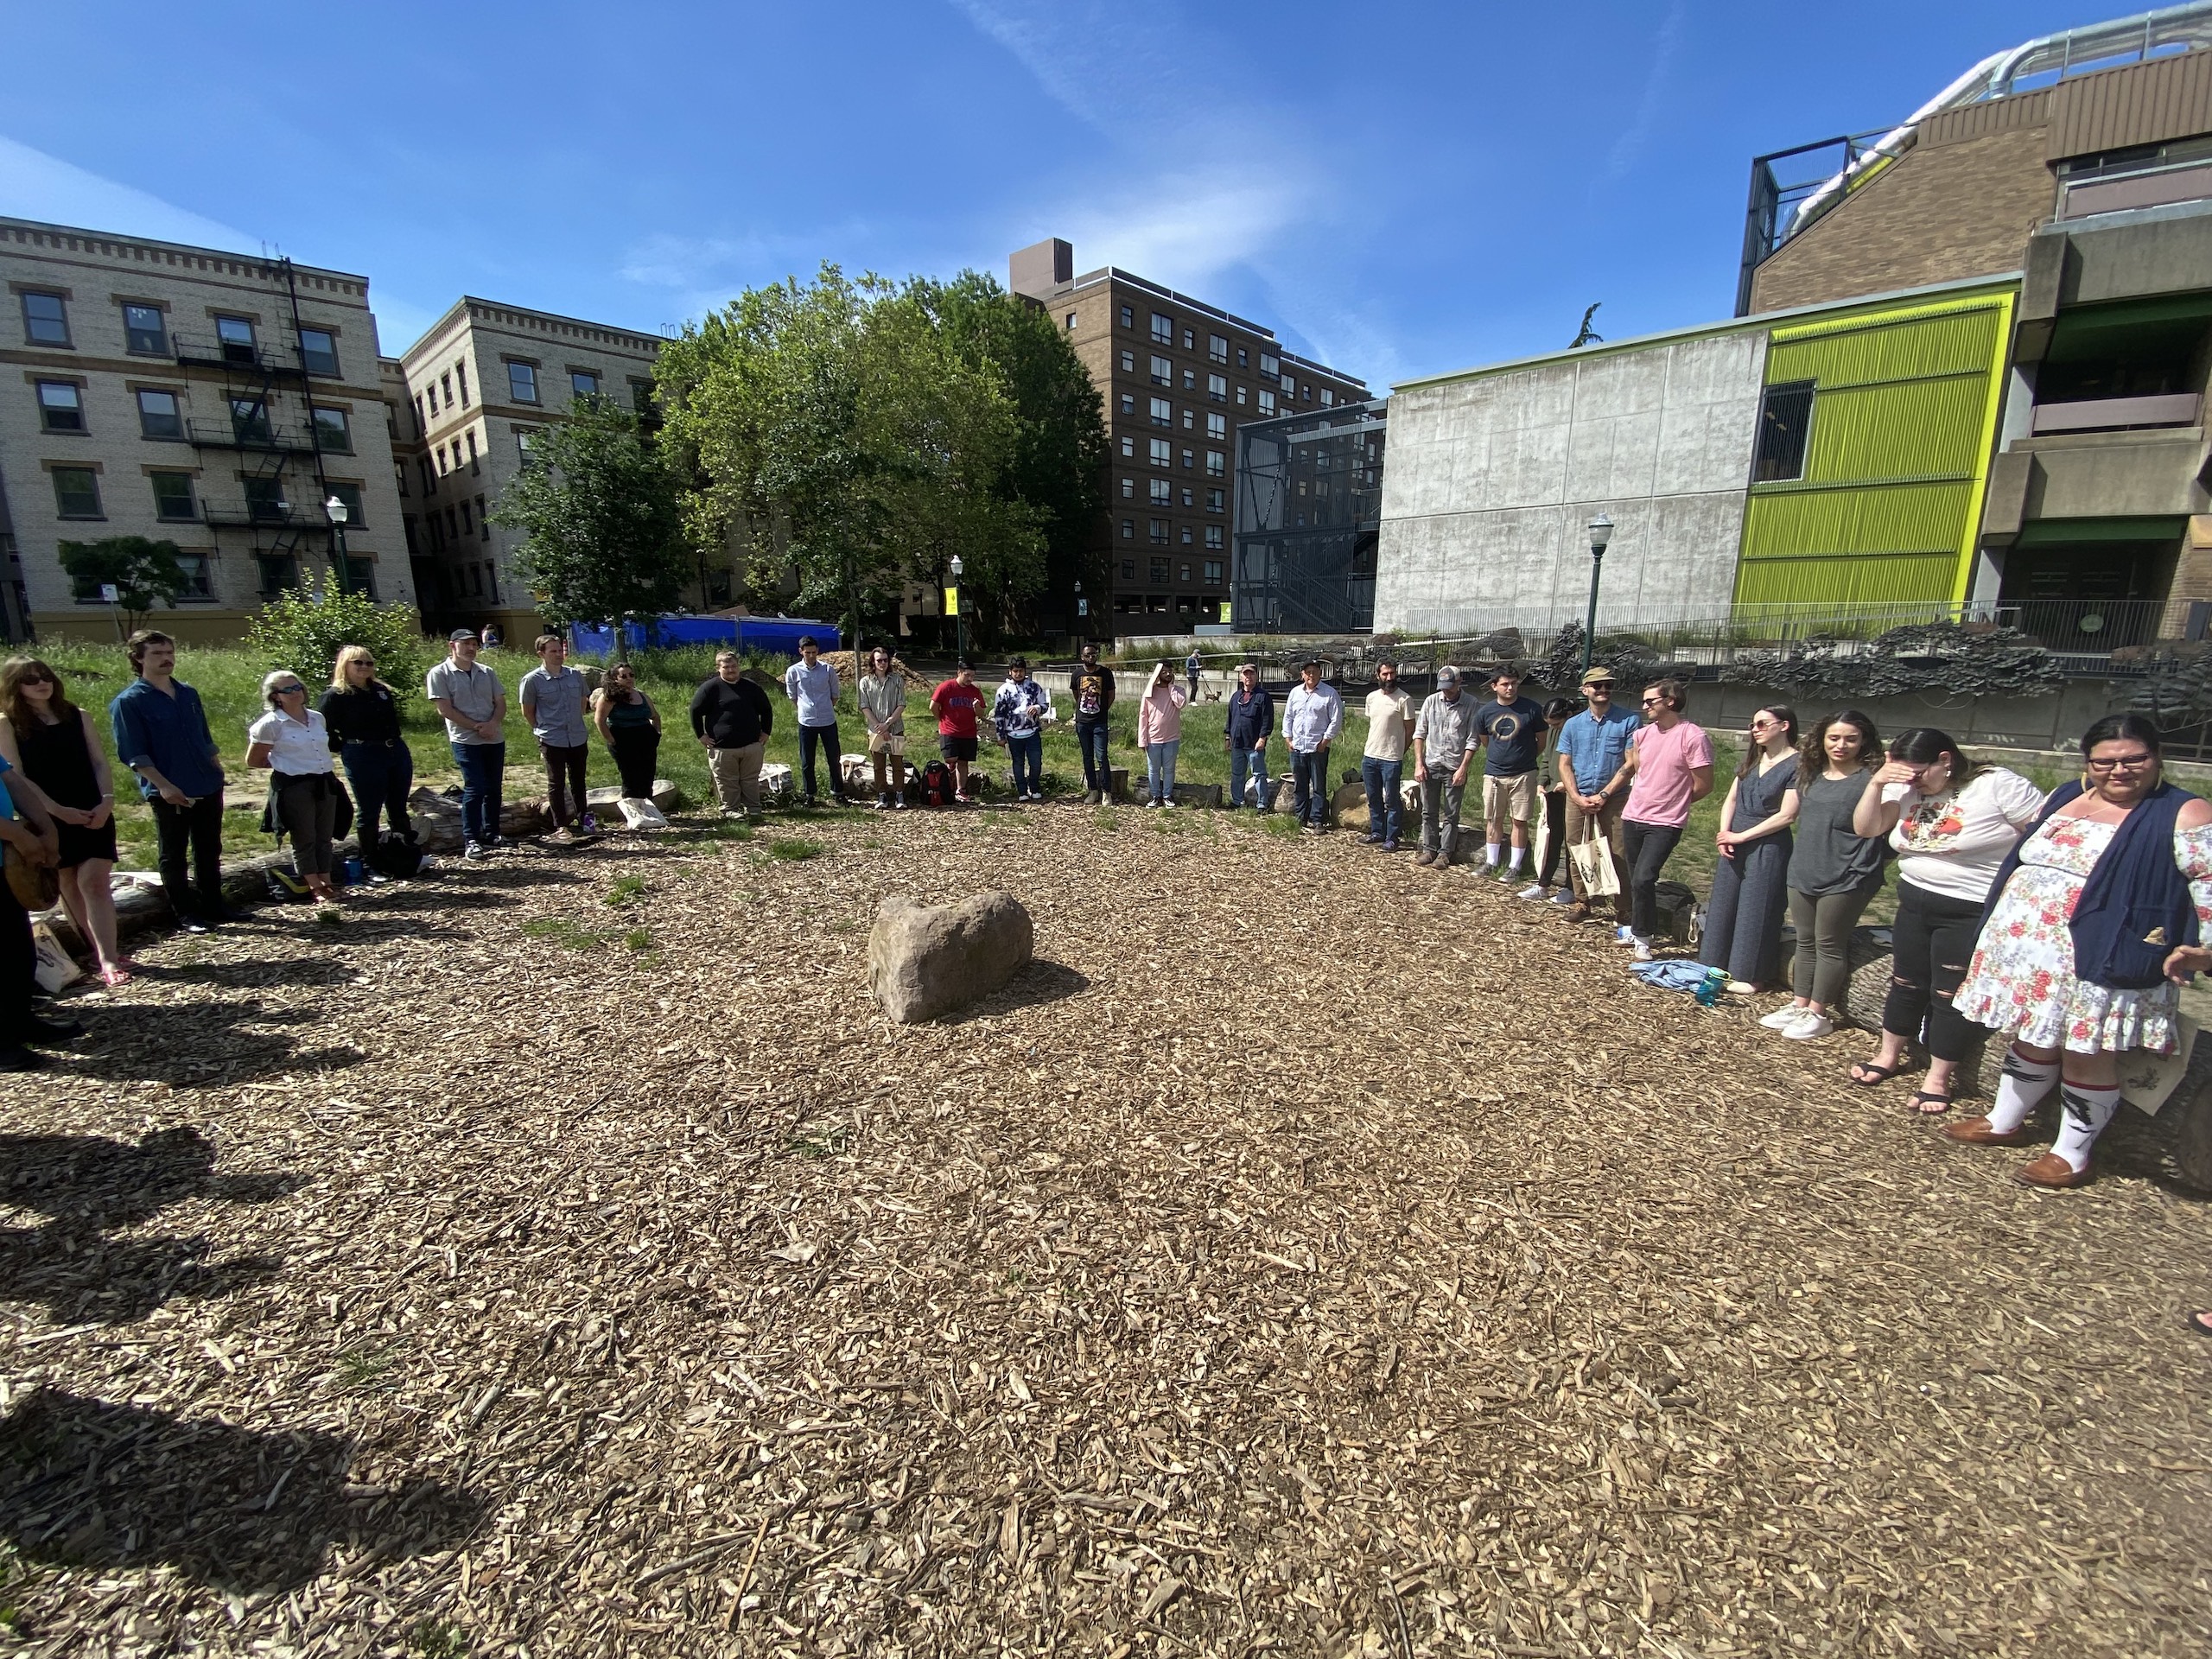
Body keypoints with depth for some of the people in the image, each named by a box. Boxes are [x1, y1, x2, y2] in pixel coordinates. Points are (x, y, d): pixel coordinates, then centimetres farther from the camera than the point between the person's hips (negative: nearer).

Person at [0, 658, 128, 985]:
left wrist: (107, 800, -9)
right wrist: (59, 810, -15)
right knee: (69, 885, 9)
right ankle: (104, 952, 18)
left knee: (94, 881, -8)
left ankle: (108, 960, -13)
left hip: (94, 814, 1)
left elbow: (100, 762, 6)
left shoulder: (78, 716, 7)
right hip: (48, 818, -1)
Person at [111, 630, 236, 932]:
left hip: (208, 788, 5)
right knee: (173, 856, 6)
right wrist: (164, 786, -19)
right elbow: (134, 754, -11)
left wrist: (218, 772, 15)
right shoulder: (128, 702, -7)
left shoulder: (188, 694, 10)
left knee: (210, 851, 13)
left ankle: (214, 906, 22)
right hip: (170, 793, -5)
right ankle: (188, 914, 12)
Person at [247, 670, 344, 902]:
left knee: (324, 837, 12)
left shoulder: (317, 718, 9)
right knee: (304, 839, 2)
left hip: (325, 783, 6)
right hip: (294, 786, -6)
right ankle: (315, 887, 10)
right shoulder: (271, 724, -9)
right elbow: (253, 761, -2)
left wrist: (328, 766, 12)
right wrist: (283, 763, 5)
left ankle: (327, 882, 20)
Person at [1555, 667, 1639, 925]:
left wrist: (1603, 795, -11)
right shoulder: (1573, 725, 9)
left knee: (1618, 855, -4)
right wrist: (1578, 797, -6)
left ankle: (1622, 911, 3)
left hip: (1614, 799, -3)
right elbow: (1564, 765, 7)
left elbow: (1630, 764, -5)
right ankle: (1583, 902, 20)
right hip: (1578, 799, 3)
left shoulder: (1628, 721, -1)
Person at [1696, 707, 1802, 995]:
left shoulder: (1797, 765, -11)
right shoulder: (1751, 760, 10)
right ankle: (1717, 963, 22)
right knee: (1723, 903, 11)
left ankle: (1750, 974, 13)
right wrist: (1725, 835, -3)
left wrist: (1741, 836, -13)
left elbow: (1787, 815, -16)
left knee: (1757, 910, 2)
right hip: (1734, 843, 7)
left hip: (1769, 846, -7)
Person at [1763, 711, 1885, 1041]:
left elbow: (1876, 827, -11)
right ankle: (1799, 1004, 24)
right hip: (1803, 873, 7)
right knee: (1806, 942, 14)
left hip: (1846, 879, -7)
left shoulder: (1870, 779, -11)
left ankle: (1819, 1013, 14)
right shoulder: (1812, 775, 9)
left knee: (1829, 945, 3)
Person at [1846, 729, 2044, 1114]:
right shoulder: (1907, 789, -1)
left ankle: (1938, 1078, 18)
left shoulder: (1998, 785, -15)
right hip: (1914, 902, 5)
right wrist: (1876, 783, -17)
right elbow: (1865, 828, -5)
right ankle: (1889, 1056, 31)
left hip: (1972, 912, -5)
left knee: (1952, 994, 4)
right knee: (1905, 983, 16)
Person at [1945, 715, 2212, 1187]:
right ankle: (2004, 1122, 32)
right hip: (2029, 952, 5)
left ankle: (2072, 1155, 20)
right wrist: (1999, 926, 22)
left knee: (2086, 1054, 4)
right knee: (2032, 1038, 17)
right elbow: (2023, 857, 21)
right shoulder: (2065, 796, 11)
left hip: (2101, 964, -5)